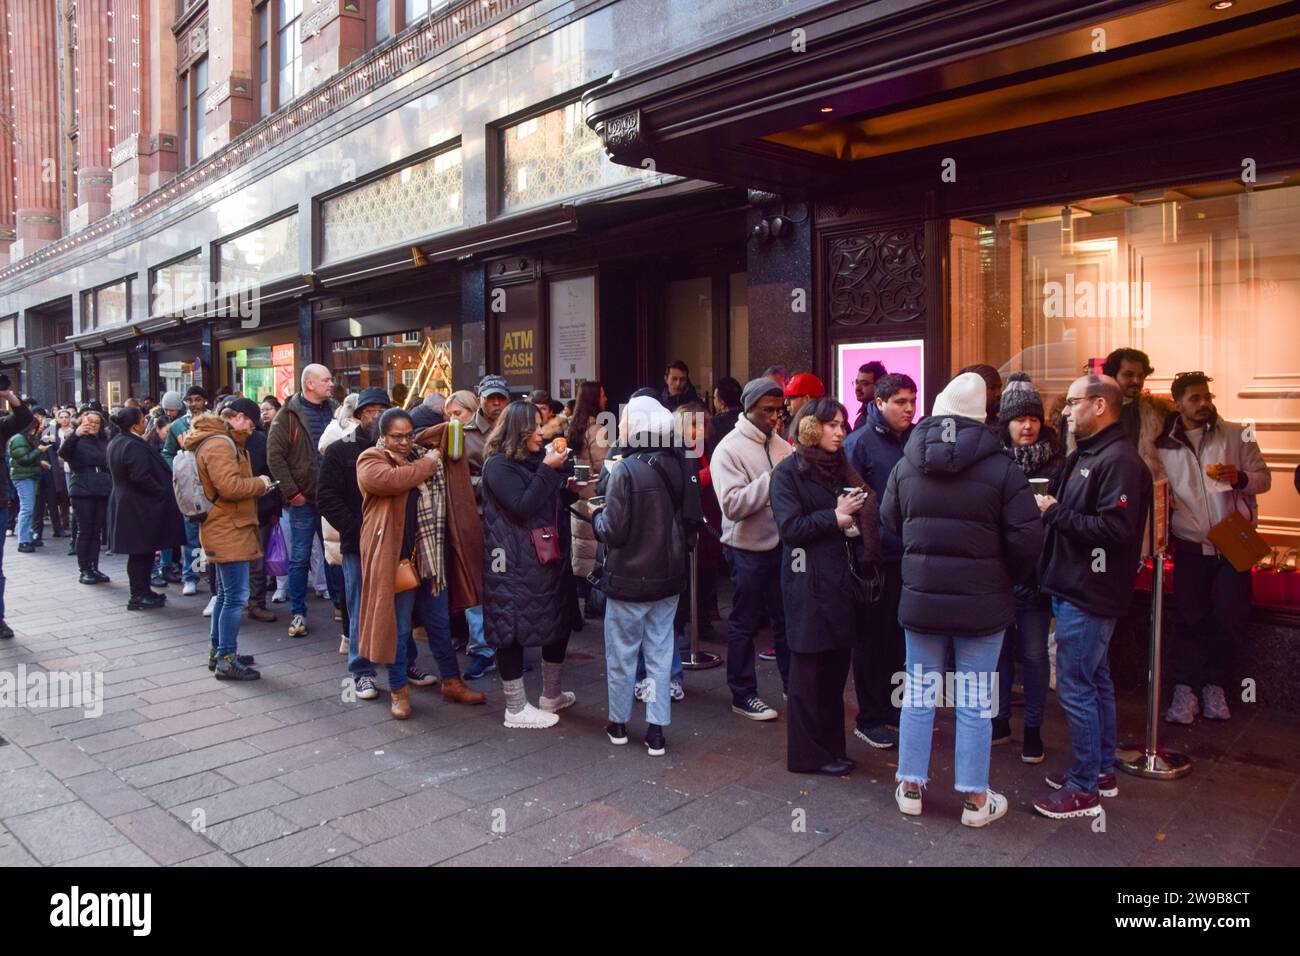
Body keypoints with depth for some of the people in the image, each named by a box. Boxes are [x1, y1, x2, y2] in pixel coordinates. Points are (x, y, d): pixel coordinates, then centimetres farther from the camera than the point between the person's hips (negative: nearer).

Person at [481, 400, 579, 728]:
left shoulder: (534, 460, 14)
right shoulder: (498, 464, -11)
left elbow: (554, 502, 19)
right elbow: (522, 507, -21)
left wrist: (571, 488, 1)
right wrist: (548, 470, -18)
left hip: (546, 557, 9)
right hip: (514, 564, -9)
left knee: (558, 624, 14)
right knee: (513, 630, -1)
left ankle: (551, 695, 30)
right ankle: (516, 708, 11)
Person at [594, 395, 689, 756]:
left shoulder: (626, 470, -20)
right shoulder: (681, 467, -2)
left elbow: (613, 531, -18)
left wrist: (597, 515, 0)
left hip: (629, 578, -5)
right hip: (669, 577, 5)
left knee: (622, 652, 12)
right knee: (660, 651, 12)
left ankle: (619, 723, 28)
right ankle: (656, 730, 16)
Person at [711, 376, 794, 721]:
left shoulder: (779, 444, 6)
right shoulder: (729, 449, -13)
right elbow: (733, 504, -23)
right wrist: (774, 478, -24)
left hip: (781, 545, 6)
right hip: (748, 550, -6)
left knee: (786, 618, 16)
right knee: (745, 624, 8)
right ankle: (742, 695, 22)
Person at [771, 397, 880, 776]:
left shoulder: (841, 470, 17)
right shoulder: (788, 472, -5)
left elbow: (862, 516, 21)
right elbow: (789, 527, -14)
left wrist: (857, 516, -1)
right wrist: (835, 517, -13)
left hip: (843, 581, 7)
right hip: (809, 584, -7)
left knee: (836, 667, 11)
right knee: (810, 671, 1)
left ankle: (831, 748, 22)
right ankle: (809, 754, 12)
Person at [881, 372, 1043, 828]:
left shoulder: (905, 465, -1)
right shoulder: (1001, 468, -12)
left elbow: (889, 521, 11)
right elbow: (1026, 539, -11)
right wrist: (1007, 580, 7)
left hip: (920, 598, 3)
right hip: (982, 603, -3)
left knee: (918, 694, 14)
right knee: (975, 703, 7)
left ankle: (910, 786, 24)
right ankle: (975, 798, 19)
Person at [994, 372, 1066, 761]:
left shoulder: (1056, 462, -3)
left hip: (1036, 572, -2)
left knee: (1034, 652, 5)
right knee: (999, 648, 13)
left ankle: (1033, 729, 20)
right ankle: (1000, 720, 28)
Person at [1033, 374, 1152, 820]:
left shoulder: (1120, 460, -18)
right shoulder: (1084, 455, 14)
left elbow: (1115, 529, -27)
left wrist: (1055, 513, -20)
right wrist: (1049, 510, 2)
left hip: (1089, 596, -10)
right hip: (1075, 588, 10)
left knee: (1076, 687, -3)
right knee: (1095, 681, 18)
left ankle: (1084, 789, 8)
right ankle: (1102, 770, 32)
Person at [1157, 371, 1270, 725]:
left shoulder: (1236, 436, 2)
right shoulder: (1164, 446, 4)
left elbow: (1263, 477, 2)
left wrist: (1240, 478, -18)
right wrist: (1162, 534, 4)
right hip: (1189, 546, 0)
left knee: (1229, 618, 0)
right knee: (1189, 619, -1)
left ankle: (1215, 686, 17)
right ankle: (1185, 688, 8)